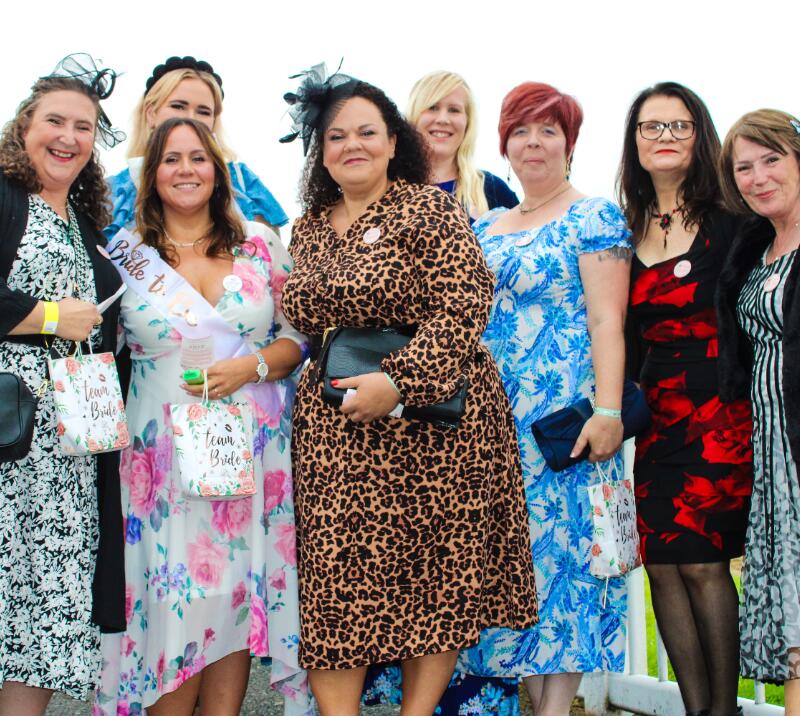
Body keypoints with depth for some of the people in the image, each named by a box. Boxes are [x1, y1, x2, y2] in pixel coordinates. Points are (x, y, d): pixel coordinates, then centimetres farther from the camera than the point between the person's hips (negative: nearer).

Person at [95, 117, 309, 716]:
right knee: (171, 595, -3)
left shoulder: (260, 244, 7)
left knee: (238, 591, 3)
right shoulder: (125, 256, 5)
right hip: (166, 454, -1)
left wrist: (250, 366, -10)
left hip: (253, 448, 1)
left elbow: (299, 335, 7)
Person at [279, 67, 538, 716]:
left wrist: (399, 380, -21)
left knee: (436, 577, 1)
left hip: (429, 415, -5)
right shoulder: (308, 229, 15)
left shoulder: (428, 210, -5)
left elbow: (464, 306, -14)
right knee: (336, 574, -1)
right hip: (334, 432, 5)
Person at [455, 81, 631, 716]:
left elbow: (606, 320, -9)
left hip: (565, 414, -6)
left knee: (563, 544, -4)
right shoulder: (485, 228, 17)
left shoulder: (594, 218, -1)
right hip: (494, 415, 6)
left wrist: (607, 410, -18)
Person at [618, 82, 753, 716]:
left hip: (717, 416, -5)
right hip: (652, 418, 5)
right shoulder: (626, 231, 11)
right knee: (660, 565, 3)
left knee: (703, 563, -6)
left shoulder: (727, 225, -3)